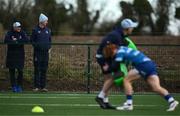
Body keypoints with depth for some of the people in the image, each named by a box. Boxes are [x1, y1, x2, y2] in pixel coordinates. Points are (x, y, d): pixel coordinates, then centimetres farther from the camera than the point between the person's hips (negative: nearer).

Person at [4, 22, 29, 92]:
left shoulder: (22, 33, 1)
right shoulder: (10, 33, -4)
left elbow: (26, 40, -16)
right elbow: (6, 40, -22)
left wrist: (16, 40, -18)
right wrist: (18, 41, -20)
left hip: (20, 55, 1)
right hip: (11, 55, -1)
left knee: (20, 70, -3)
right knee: (12, 71, 2)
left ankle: (19, 86, 11)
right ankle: (13, 86, 12)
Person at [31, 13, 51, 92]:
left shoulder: (47, 30, 11)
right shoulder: (35, 30, -2)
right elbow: (32, 40, 1)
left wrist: (49, 47, 4)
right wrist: (36, 45, -14)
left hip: (45, 52, 4)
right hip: (38, 52, -4)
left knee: (44, 70, 6)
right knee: (37, 69, -2)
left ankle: (43, 86, 11)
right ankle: (36, 86, 2)